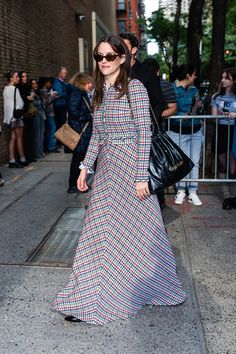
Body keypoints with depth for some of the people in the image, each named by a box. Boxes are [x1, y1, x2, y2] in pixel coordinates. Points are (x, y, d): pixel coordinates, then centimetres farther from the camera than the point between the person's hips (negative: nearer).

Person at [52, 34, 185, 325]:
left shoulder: (134, 88, -9)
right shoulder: (99, 91, 12)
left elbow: (144, 133, -13)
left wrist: (141, 176, -17)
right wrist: (85, 166, 10)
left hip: (129, 165, -7)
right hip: (105, 167, 7)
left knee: (136, 228, 4)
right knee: (100, 230, 10)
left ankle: (153, 286, 24)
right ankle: (89, 301, 22)